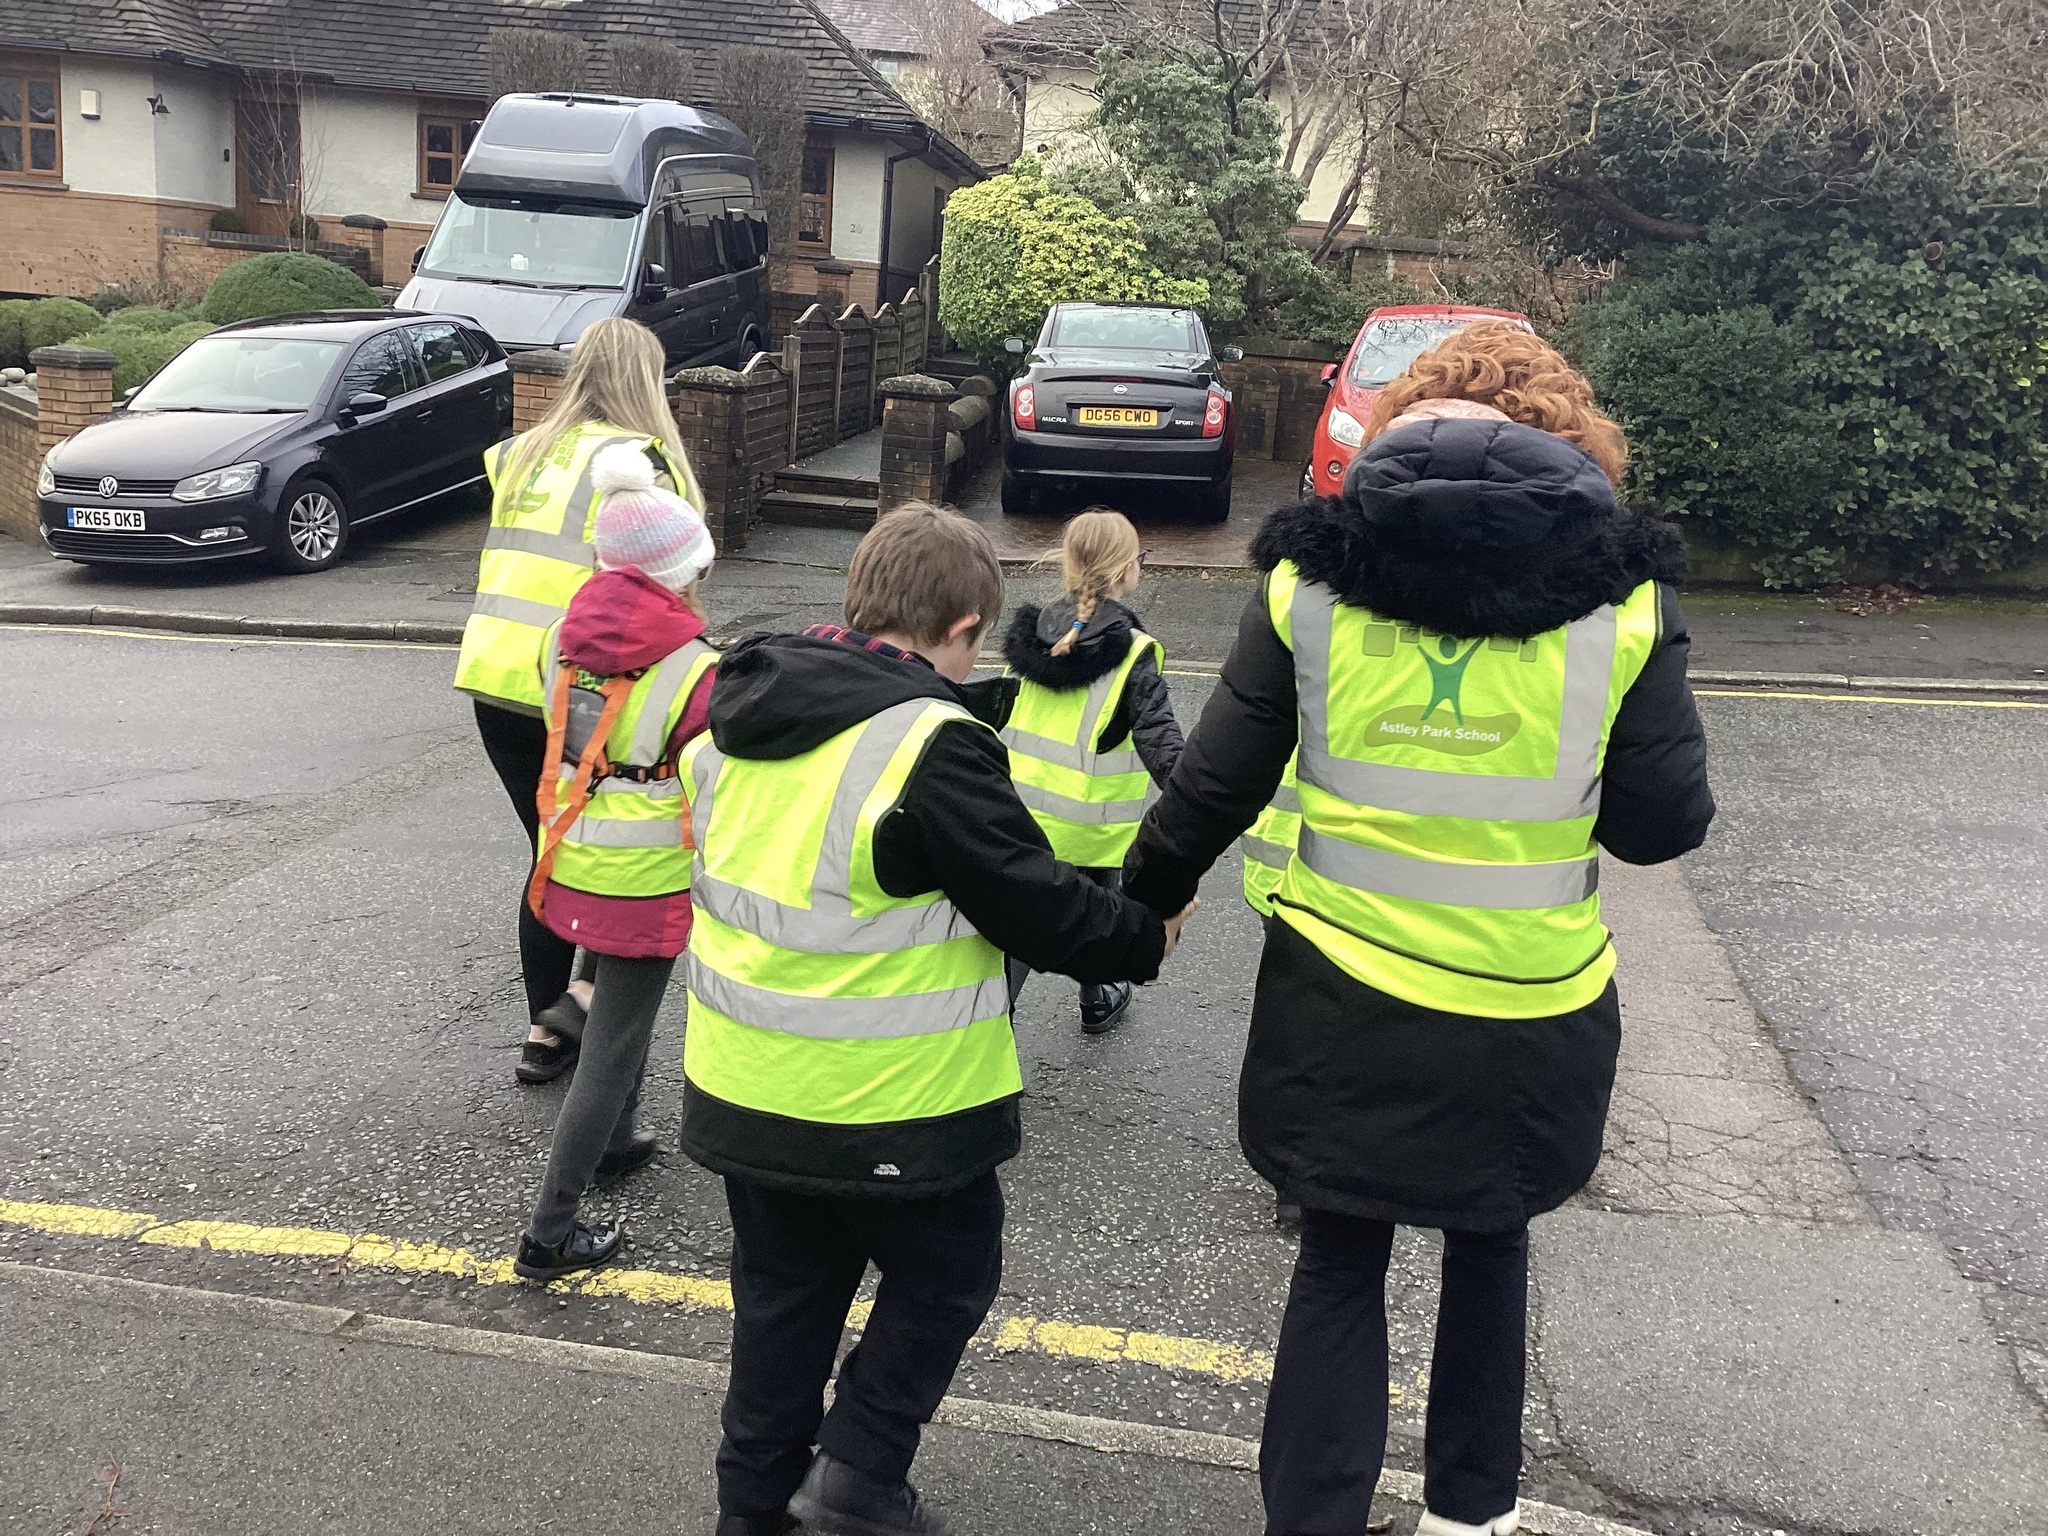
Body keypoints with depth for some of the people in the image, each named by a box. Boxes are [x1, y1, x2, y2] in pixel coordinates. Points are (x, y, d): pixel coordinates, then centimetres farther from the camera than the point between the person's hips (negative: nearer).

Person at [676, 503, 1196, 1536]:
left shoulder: (745, 710, 2)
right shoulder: (932, 746, -22)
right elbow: (1037, 905, -17)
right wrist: (1147, 939, 0)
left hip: (741, 1089, 7)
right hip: (884, 1109, -7)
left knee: (785, 1288, 23)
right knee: (946, 1273, 17)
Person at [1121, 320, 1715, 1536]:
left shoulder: (1313, 577, -6)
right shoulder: (1620, 593, -9)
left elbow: (1215, 788, -1)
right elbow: (1665, 825, -4)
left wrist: (1142, 900, 16)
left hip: (1344, 1002, 0)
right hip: (1530, 1014, 1)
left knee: (1341, 1259, 17)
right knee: (1491, 1243, 25)